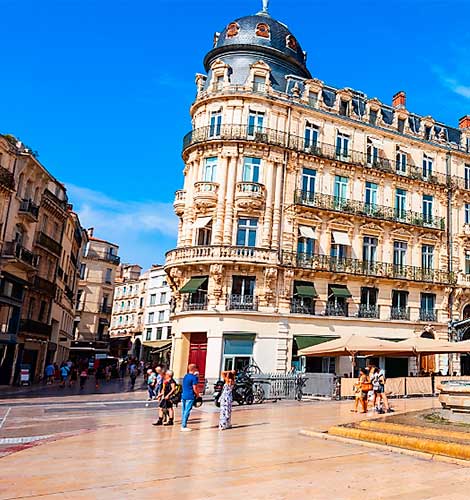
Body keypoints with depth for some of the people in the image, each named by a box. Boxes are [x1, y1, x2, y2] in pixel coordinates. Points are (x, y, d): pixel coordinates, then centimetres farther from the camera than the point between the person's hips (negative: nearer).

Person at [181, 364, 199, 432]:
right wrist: (197, 394, 0)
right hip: (190, 397, -8)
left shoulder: (185, 376, 13)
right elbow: (194, 388, -14)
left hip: (183, 395, 8)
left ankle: (183, 425, 18)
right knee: (187, 411, -5)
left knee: (183, 411, 12)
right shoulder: (194, 377, -11)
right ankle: (184, 426, -4)